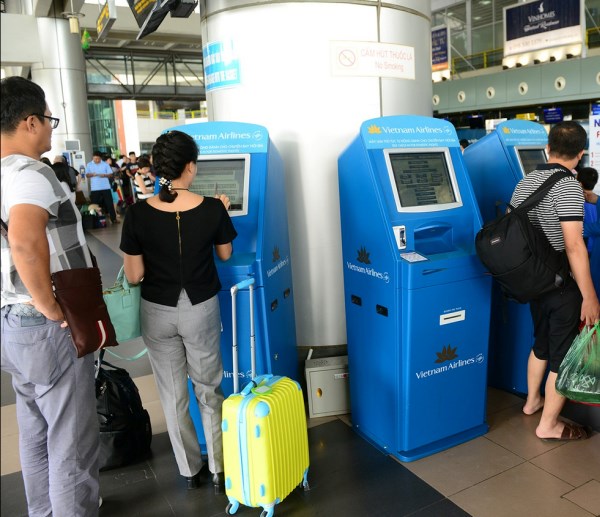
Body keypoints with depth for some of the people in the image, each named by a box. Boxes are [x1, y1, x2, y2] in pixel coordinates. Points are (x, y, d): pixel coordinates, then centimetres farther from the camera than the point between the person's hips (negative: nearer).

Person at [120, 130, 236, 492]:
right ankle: (219, 469, 27)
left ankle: (190, 471, 32)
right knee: (209, 390, 17)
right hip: (201, 310, 0)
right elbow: (225, 254, 3)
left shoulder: (138, 214, -15)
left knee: (173, 395, 16)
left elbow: (134, 276, -9)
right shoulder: (212, 209, -15)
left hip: (157, 313, 0)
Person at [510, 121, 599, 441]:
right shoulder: (568, 186, -19)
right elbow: (573, 245, -24)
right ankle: (548, 425, 17)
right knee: (563, 354, 6)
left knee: (541, 343, 25)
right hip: (563, 285, -7)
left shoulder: (524, 183, 4)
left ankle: (532, 401, 41)